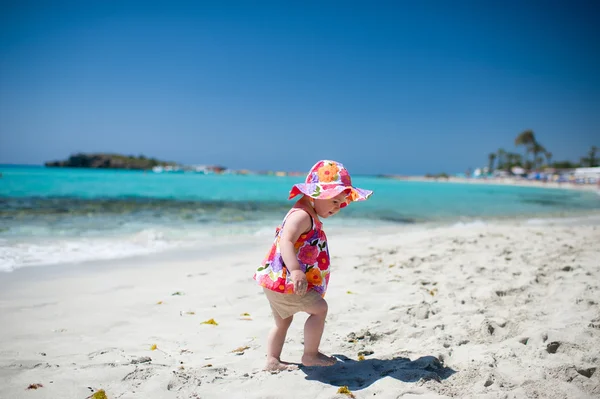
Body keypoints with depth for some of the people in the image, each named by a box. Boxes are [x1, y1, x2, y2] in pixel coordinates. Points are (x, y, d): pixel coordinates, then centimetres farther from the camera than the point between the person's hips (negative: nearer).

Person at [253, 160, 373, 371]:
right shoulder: (301, 215, -18)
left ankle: (272, 360, 27)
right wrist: (295, 271, -44)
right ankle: (311, 355, 2)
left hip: (275, 280, 11)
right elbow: (286, 242, -32)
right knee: (319, 308, -7)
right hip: (283, 280, -11)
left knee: (283, 320, 21)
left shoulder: (311, 219, 16)